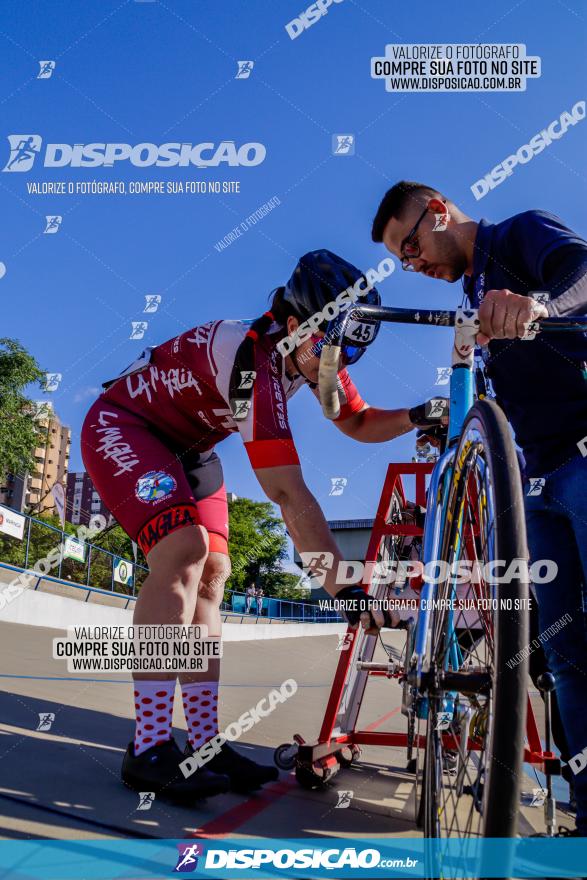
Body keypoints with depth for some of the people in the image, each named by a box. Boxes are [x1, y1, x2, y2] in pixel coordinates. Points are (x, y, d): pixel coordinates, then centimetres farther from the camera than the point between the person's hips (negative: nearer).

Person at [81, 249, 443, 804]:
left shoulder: (313, 352, -9)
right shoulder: (250, 356, -36)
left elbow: (359, 424, 4)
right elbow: (288, 492, -41)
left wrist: (416, 417, -16)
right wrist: (343, 589, -41)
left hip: (185, 448, 9)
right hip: (121, 428, -8)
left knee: (211, 573, -4)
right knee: (184, 551, -28)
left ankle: (204, 743, -1)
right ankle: (149, 749, -27)